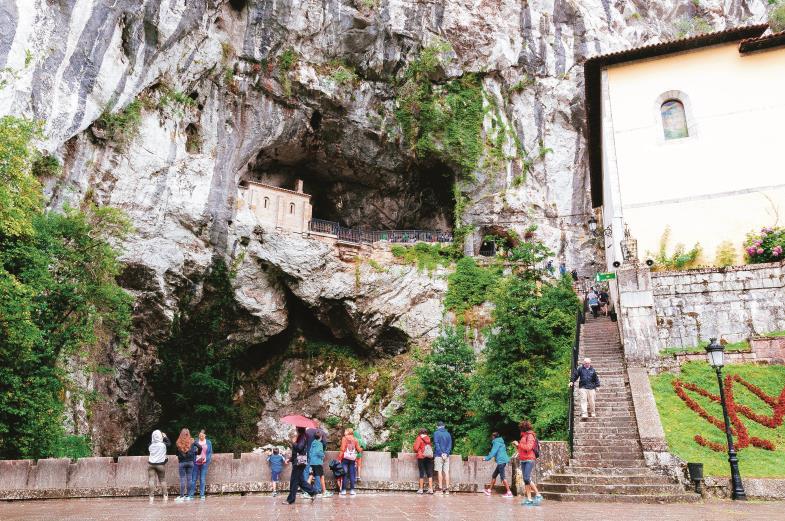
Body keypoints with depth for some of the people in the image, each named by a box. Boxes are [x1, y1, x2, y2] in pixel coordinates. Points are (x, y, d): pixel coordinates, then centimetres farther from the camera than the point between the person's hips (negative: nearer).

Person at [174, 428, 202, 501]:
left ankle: (181, 496, 1)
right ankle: (188, 495, 10)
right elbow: (200, 447, -6)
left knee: (182, 479, 1)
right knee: (189, 478, 7)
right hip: (190, 462, 2)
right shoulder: (192, 442, -3)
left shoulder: (178, 443, -6)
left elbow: (176, 452, 0)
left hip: (182, 462, -2)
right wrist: (198, 453, 13)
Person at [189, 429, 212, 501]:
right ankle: (190, 495, 8)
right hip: (196, 463, -1)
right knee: (193, 479, 0)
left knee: (202, 479, 2)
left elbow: (210, 452, 8)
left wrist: (206, 459, -7)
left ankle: (202, 495, 8)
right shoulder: (195, 442, 3)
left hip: (204, 463, 1)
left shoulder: (208, 442, 7)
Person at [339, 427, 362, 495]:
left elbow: (342, 449, -9)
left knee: (344, 474, 1)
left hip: (345, 458, -2)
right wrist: (361, 449, 28)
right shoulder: (355, 440, 7)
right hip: (352, 459, 2)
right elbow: (359, 449, 7)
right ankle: (352, 490, 5)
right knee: (352, 474, 7)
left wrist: (340, 457, -6)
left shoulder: (344, 438, 0)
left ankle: (343, 490, -1)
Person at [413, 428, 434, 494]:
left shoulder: (419, 438, -3)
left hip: (421, 457, -3)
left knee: (422, 473, 1)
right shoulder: (428, 439, 9)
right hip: (429, 457, 4)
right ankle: (430, 488, 3)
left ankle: (421, 489, 3)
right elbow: (431, 447, 10)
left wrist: (418, 451, 11)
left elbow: (416, 448, -9)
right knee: (430, 473, 7)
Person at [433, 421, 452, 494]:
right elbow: (450, 445, 3)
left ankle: (440, 488, -3)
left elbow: (436, 444, -12)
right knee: (446, 472, 5)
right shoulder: (448, 434, 10)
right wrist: (446, 453, -5)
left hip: (439, 455, -4)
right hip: (446, 456, 4)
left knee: (440, 471, -2)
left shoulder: (436, 433, -3)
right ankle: (447, 489, 5)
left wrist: (441, 453, -11)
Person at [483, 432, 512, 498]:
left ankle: (509, 492, -10)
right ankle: (489, 490, 22)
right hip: (502, 461, 10)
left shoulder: (496, 443, -8)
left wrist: (487, 458, -9)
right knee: (494, 475, 15)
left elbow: (493, 452, -14)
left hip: (501, 461, -10)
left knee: (502, 476, -9)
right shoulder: (499, 442, 20)